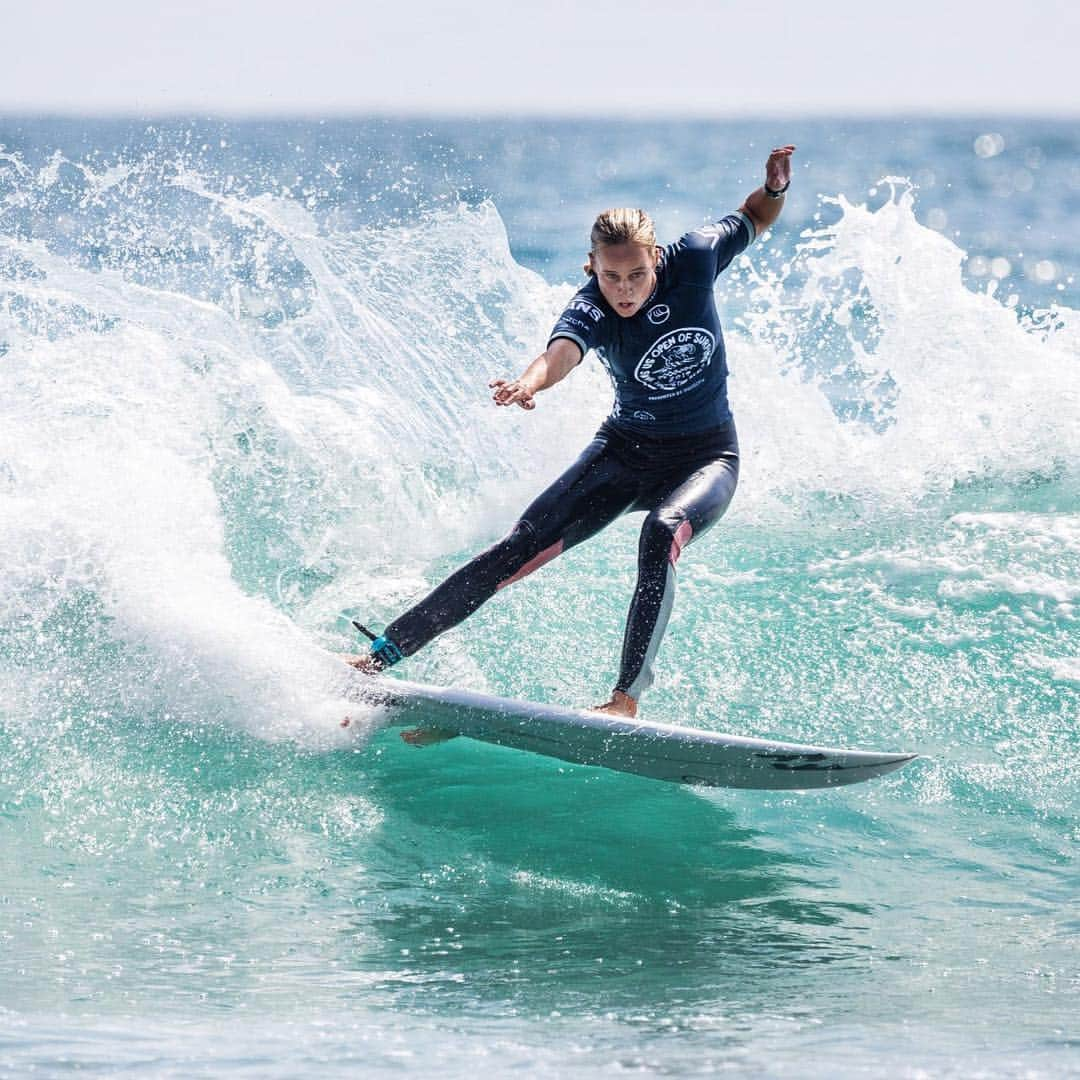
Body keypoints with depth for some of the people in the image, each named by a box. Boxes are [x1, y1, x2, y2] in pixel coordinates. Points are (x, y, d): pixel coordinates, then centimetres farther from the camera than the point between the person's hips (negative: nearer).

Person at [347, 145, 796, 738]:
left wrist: (776, 187, -18)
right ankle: (381, 654, -10)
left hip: (706, 459, 0)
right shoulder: (591, 309, -21)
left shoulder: (693, 259, -16)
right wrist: (529, 382, -68)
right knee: (521, 547, -11)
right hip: (626, 450, 1)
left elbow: (752, 220, 5)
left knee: (659, 536, -34)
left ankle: (626, 697, -34)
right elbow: (563, 350, -45)